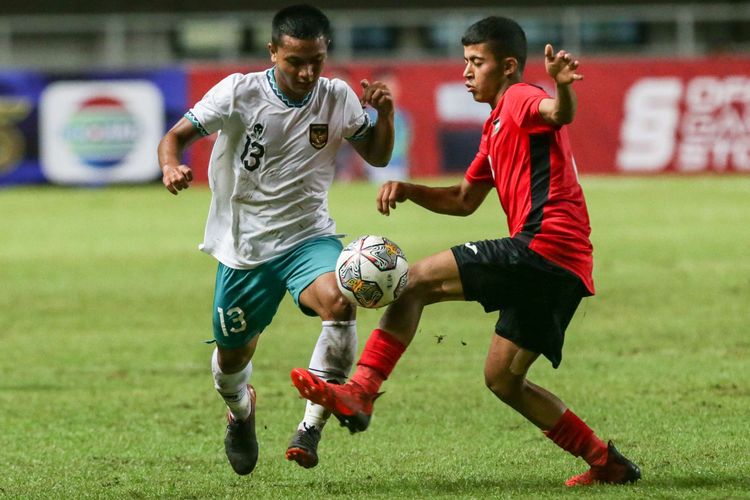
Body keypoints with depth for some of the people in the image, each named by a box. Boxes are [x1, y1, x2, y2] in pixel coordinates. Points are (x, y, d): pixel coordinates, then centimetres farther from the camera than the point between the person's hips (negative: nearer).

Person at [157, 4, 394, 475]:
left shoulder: (338, 98, -4)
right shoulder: (239, 93, -12)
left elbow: (378, 156, 9)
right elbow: (176, 136, -8)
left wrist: (385, 114, -11)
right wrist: (171, 167, -31)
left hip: (309, 237, 0)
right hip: (244, 247, 0)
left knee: (339, 302, -33)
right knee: (231, 359, 11)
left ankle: (312, 427, -20)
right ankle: (242, 411, 50)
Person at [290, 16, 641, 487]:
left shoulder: (520, 100, -2)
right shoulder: (497, 128, 28)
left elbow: (560, 114, -26)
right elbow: (464, 200, 32)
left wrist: (563, 89, -49)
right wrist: (409, 191, 16)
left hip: (542, 246, -10)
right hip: (564, 269, 10)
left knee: (417, 281, -11)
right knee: (502, 378, 15)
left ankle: (361, 391, -20)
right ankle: (605, 460, 15)